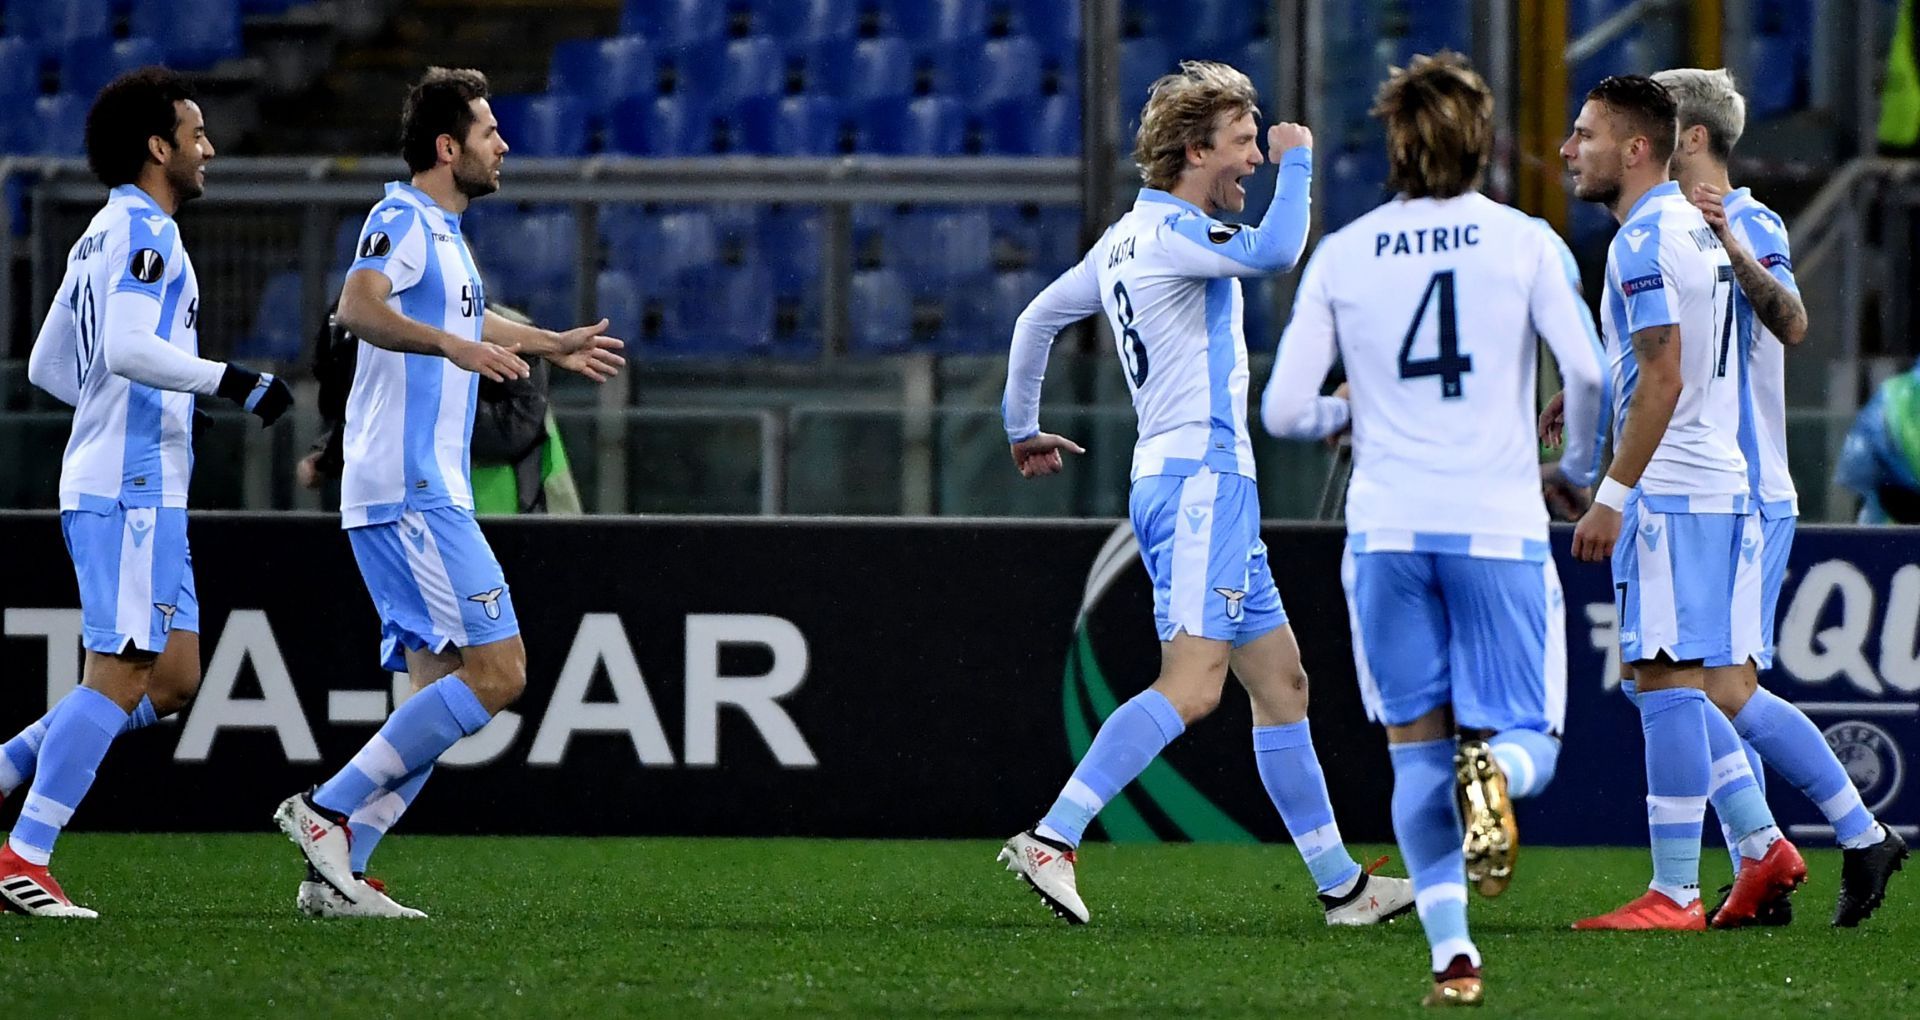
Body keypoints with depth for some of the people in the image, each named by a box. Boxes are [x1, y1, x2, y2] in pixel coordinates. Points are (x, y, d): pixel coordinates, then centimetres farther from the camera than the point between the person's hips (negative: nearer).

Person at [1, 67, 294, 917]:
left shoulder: (105, 236, 21)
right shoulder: (142, 232, -10)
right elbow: (127, 347, -24)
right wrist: (230, 381, -20)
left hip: (146, 489, 10)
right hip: (128, 489, -10)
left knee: (173, 680, 9)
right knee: (119, 677, -10)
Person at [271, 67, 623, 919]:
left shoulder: (441, 231, 21)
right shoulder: (402, 218, -10)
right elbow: (359, 305, -30)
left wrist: (548, 345, 54)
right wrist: (454, 345, -45)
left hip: (425, 494, 10)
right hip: (410, 494, -10)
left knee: (444, 692, 6)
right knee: (496, 672, -14)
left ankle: (337, 870, 2)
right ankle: (326, 812, -13)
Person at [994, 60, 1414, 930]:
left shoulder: (1125, 239, 18)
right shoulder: (1168, 230, -12)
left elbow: (1037, 319, 28)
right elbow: (1274, 252, -28)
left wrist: (1023, 427, 39)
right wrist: (1298, 162, -12)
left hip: (1206, 483, 11)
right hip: (1199, 476, -11)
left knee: (1280, 680, 11)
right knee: (1191, 687, -19)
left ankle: (1340, 886, 13)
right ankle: (1051, 840, -23)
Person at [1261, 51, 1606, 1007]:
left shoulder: (1341, 255, 4)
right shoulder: (1526, 243, 0)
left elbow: (1281, 410, 2)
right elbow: (1588, 370, -11)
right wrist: (1580, 466, 8)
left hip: (1386, 528, 1)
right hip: (1500, 525, -1)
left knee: (1417, 751, 11)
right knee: (1528, 743, 7)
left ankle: (1451, 953, -1)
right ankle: (1492, 769, -30)